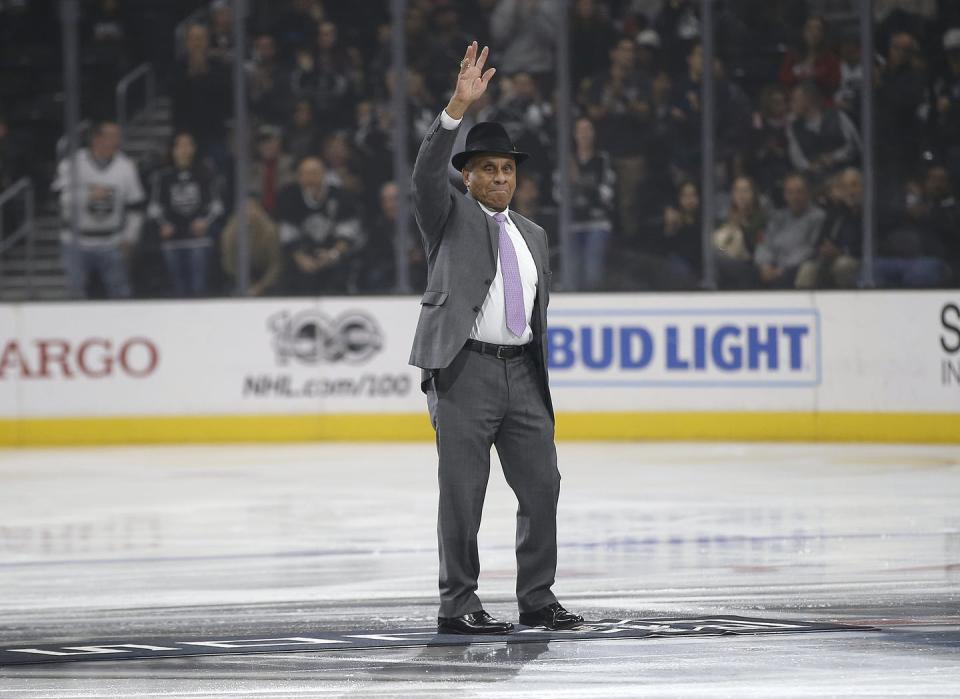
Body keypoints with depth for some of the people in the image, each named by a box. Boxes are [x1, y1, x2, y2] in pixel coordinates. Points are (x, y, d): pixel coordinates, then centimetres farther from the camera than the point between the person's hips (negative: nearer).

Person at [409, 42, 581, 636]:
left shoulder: (533, 235, 19)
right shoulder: (450, 217, 4)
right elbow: (428, 171, -17)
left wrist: (540, 390, 17)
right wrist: (458, 108, -28)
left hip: (521, 374, 5)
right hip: (464, 370, -5)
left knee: (542, 487, 4)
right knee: (462, 494, -4)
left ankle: (538, 599, 14)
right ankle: (458, 607, 2)